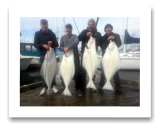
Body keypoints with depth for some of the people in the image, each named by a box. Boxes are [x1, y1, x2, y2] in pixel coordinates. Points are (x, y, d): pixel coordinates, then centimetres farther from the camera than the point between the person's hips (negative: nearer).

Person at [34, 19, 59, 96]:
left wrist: (52, 43, -18)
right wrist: (43, 45, -21)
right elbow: (35, 45, -3)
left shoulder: (52, 34, 6)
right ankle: (44, 87, 9)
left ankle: (53, 86, 14)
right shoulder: (37, 33, 5)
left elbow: (56, 44, 4)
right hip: (43, 55, 0)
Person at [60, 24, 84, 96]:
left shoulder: (74, 36, 0)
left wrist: (68, 47, -30)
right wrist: (64, 48, -16)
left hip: (75, 56, -3)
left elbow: (76, 42, -22)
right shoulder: (63, 37, 11)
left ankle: (79, 88, 3)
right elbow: (60, 46, 7)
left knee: (77, 72, -6)